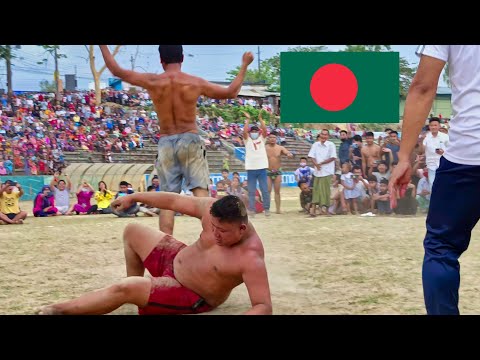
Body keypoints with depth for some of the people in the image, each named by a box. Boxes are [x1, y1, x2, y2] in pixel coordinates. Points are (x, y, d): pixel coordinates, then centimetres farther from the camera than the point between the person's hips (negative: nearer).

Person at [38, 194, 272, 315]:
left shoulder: (251, 259, -36)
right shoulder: (214, 209, -18)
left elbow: (263, 306, -38)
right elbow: (174, 201, -4)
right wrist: (134, 197, 6)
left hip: (192, 296, -8)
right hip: (177, 259, 8)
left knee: (124, 290, -24)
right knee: (132, 232, 19)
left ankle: (56, 310, -7)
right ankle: (137, 286, 36)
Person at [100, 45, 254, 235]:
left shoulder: (151, 81, -2)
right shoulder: (195, 83, -3)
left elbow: (116, 70, 7)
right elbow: (231, 92, 7)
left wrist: (102, 46, 19)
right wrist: (244, 65, 17)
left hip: (166, 143, 1)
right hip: (190, 141, -1)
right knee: (201, 192, -3)